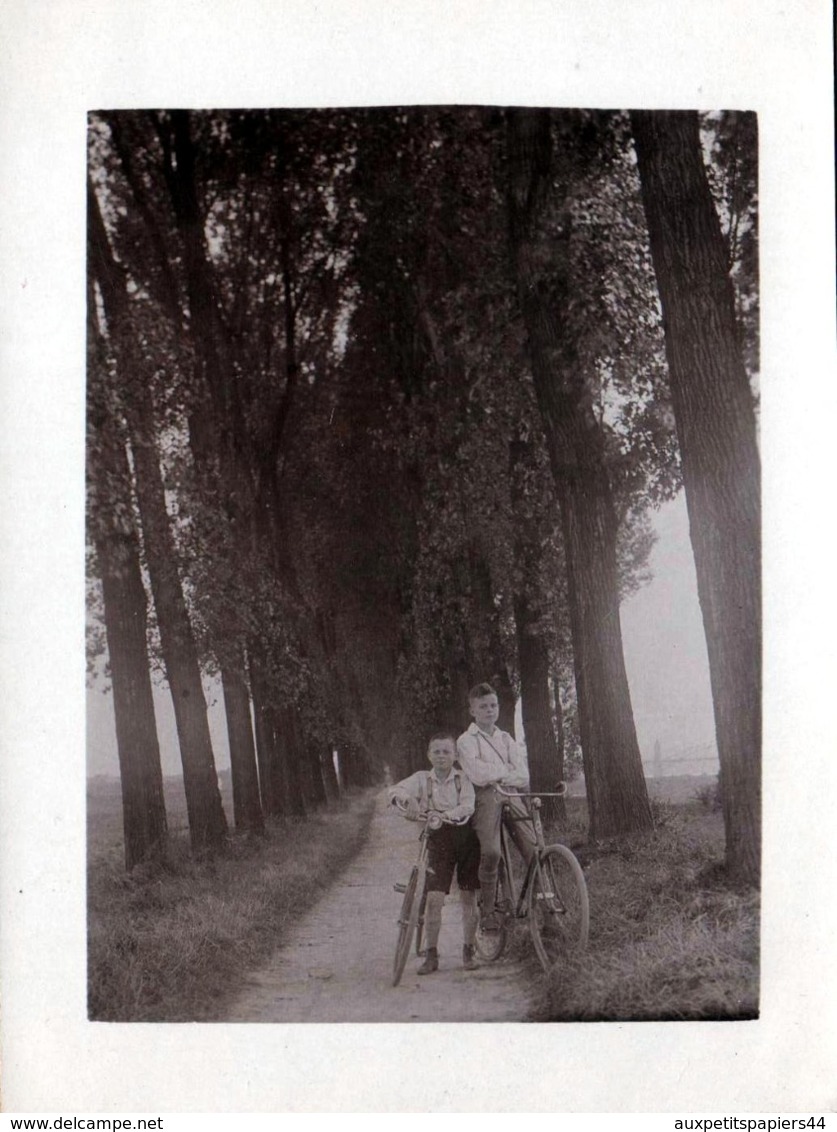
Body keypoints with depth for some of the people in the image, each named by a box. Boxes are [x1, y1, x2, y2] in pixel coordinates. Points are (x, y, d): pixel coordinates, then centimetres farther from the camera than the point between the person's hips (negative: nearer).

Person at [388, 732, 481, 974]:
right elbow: (396, 790, -11)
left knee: (468, 898, 2)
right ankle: (431, 955, 1)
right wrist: (407, 800, -35)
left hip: (465, 837, 0)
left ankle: (469, 951, 16)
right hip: (438, 840, 0)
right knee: (434, 898, -9)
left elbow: (468, 806, -13)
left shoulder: (463, 779, 4)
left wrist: (444, 815, -31)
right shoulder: (422, 779, 6)